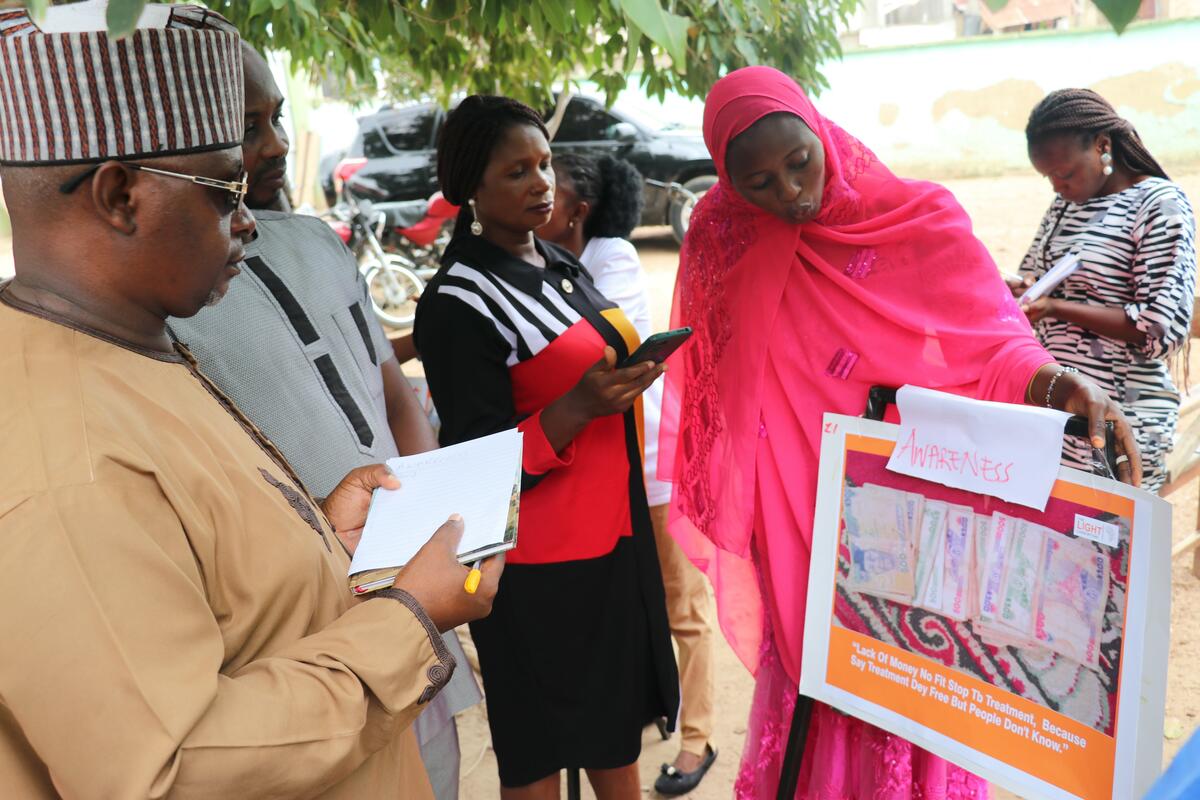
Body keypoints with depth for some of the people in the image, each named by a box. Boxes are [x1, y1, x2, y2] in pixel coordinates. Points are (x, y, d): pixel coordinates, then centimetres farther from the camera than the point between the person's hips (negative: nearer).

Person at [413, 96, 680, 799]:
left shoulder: (565, 269, 10)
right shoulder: (458, 305, -16)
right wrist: (578, 407, -29)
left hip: (615, 536, 7)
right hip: (541, 563, -7)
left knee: (616, 732, 19)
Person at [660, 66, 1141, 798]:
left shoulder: (918, 216, -10)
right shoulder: (723, 239, -2)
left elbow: (996, 342, -13)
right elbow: (722, 384, 3)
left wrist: (1060, 383, -33)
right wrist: (739, 513, 1)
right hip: (797, 518, 2)